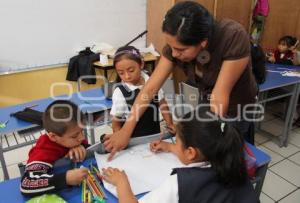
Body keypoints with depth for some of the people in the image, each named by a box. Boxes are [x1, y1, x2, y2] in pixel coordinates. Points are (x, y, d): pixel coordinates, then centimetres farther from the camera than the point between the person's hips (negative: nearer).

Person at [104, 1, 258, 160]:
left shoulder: (234, 37, -35)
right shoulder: (177, 44, -22)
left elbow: (220, 95, -35)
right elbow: (150, 88, -23)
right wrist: (126, 131, -24)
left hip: (236, 111, -3)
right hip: (206, 104, 4)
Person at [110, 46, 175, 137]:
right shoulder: (120, 92, -17)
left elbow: (162, 104, 7)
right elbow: (116, 124, -9)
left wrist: (170, 124, 3)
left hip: (154, 135, 3)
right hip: (132, 140, -3)